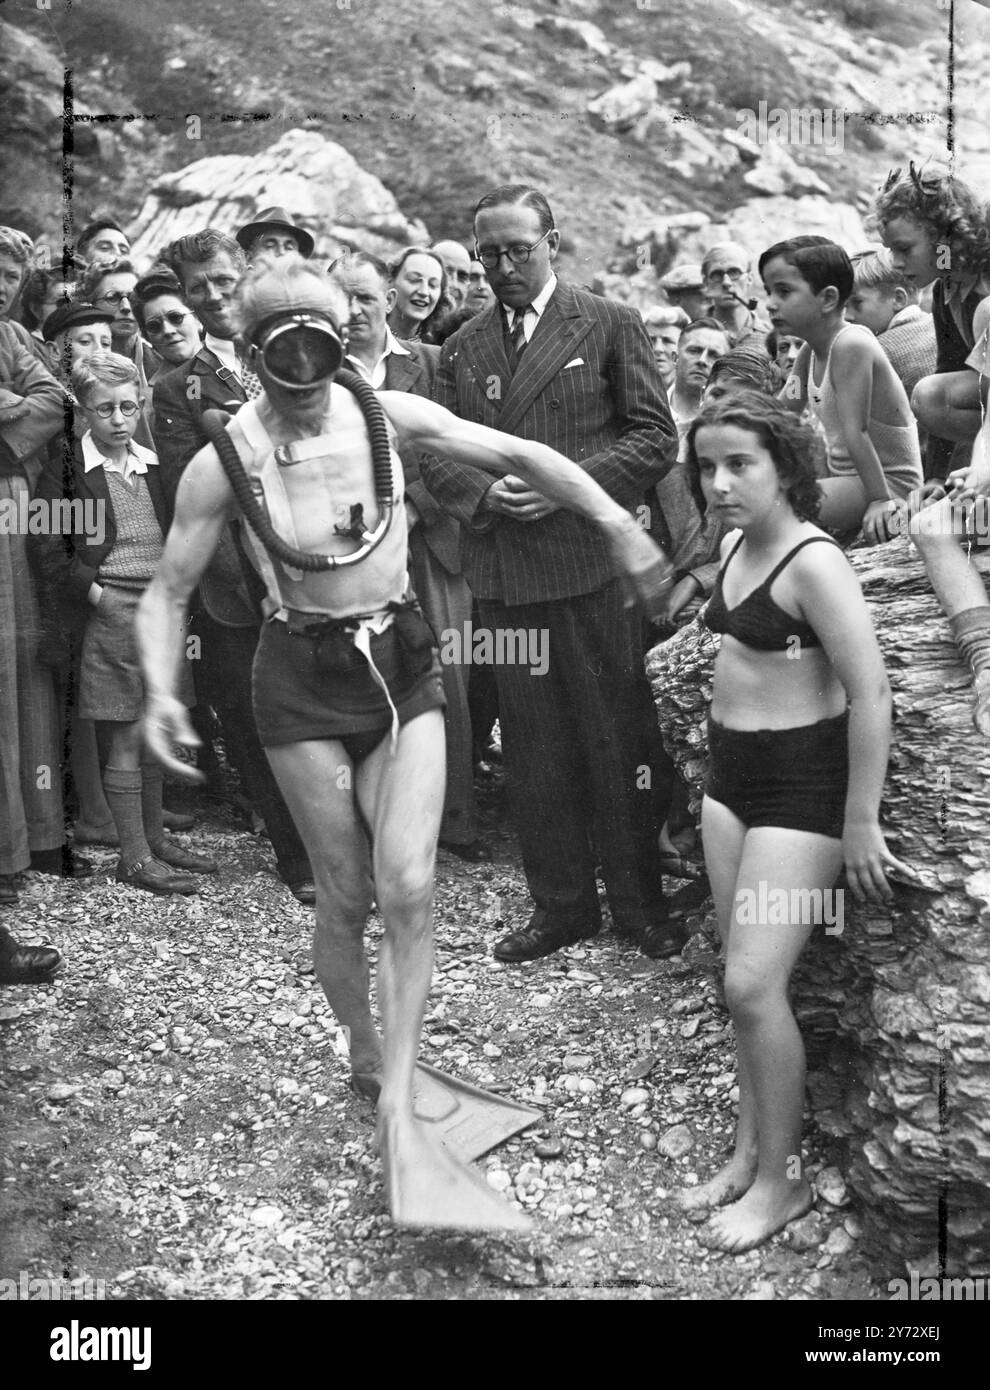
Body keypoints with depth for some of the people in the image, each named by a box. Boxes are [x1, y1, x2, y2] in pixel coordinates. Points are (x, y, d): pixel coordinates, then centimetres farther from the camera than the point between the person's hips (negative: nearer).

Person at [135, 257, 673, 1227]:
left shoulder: (388, 415, -6)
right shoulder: (223, 463, -10)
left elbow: (520, 456, -2)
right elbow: (168, 592, -5)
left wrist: (617, 523, -11)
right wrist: (160, 690, -21)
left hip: (401, 665, 2)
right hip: (303, 682, -1)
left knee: (408, 889, -10)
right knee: (347, 898, 5)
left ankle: (398, 1119, -3)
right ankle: (365, 1053, 33)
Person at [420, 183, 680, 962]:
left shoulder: (611, 327, 3)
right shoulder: (461, 349, 13)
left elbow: (655, 437, -2)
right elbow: (434, 456, 12)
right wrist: (482, 493, -9)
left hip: (591, 564, -3)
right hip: (502, 572, 4)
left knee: (617, 740, 4)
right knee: (532, 748, 10)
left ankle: (639, 903, 19)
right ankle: (560, 905, 23)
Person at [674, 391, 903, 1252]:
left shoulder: (811, 562, -18)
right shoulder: (737, 545, 7)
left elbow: (871, 693, -21)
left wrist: (860, 825, -19)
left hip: (803, 782, -8)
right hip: (731, 775, 8)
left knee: (753, 985, -7)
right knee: (746, 980, 13)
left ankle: (783, 1179, 11)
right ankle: (750, 1152, 27)